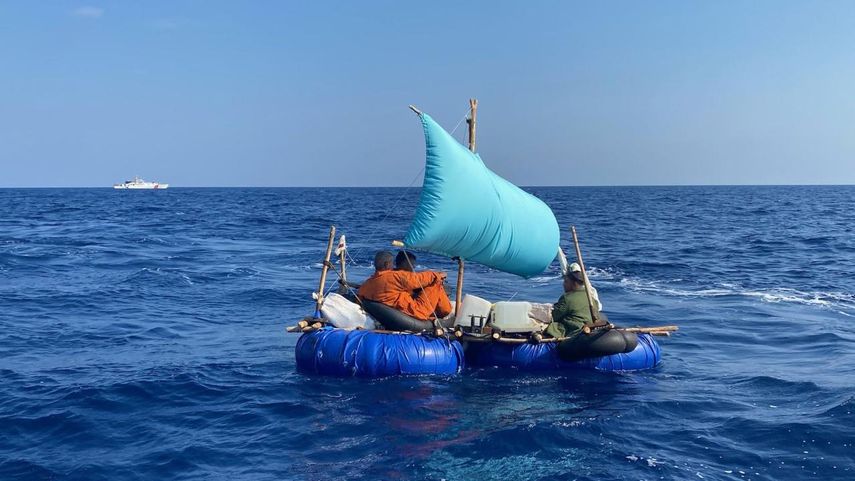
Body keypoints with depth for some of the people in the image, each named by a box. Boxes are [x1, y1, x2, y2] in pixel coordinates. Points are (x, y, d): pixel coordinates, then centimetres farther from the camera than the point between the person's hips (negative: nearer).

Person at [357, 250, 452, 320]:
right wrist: (437, 275, 9)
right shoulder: (395, 277, -20)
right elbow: (420, 278, -9)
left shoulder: (365, 285, -3)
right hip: (417, 313, -7)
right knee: (436, 283, 6)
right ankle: (446, 310, 26)